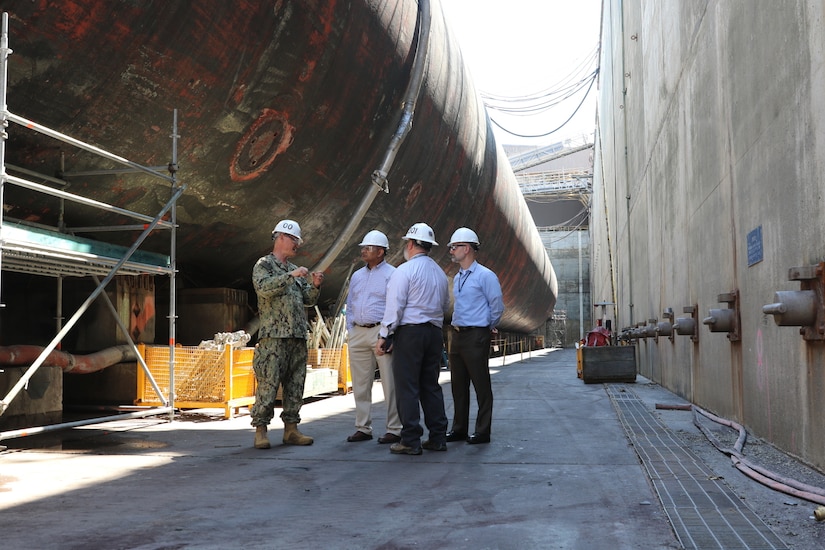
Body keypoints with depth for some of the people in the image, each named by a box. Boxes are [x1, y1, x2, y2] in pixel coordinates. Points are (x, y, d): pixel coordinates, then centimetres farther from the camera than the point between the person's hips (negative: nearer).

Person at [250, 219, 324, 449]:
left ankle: (291, 429, 13)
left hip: (298, 337, 7)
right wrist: (291, 276, -20)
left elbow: (308, 299, 22)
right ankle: (260, 430, -3)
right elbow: (263, 287, -18)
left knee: (295, 385, 7)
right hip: (273, 336, -7)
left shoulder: (295, 270, 23)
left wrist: (315, 286, 2)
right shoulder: (264, 264, 2)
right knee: (268, 384, -9)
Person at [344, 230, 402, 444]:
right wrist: (350, 330, 12)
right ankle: (363, 428, 17)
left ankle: (394, 429, 2)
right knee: (360, 384, 9)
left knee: (390, 384, -4)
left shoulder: (391, 274, -2)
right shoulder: (357, 276, 18)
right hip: (358, 334, 7)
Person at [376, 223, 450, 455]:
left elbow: (394, 306, -13)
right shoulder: (440, 273, 14)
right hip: (434, 332, 7)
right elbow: (445, 306, 22)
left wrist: (383, 335, -9)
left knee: (407, 387, -3)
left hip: (409, 331, -7)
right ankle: (438, 437, 14)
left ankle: (410, 440, -3)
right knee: (431, 386, 12)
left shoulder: (405, 270, -8)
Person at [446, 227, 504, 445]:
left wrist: (489, 327, 4)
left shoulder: (485, 276, -10)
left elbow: (497, 306, -6)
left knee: (481, 385, -2)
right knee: (458, 385, 11)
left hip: (476, 336, -8)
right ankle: (459, 429, 20)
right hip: (457, 335, 8)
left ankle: (482, 432, 4)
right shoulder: (457, 278, 15)